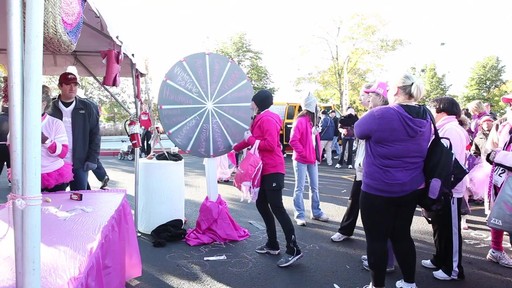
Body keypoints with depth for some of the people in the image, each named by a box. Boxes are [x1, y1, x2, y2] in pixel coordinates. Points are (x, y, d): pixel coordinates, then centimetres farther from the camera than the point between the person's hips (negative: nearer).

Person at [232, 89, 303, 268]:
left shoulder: (267, 119, -14)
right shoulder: (260, 119, 17)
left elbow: (270, 144, -24)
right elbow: (250, 139, 27)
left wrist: (250, 139, -14)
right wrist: (234, 148, 34)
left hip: (272, 170, -11)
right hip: (264, 169, 11)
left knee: (277, 207, -10)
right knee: (261, 204, 13)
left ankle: (294, 250, -6)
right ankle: (272, 245, 22)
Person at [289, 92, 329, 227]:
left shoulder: (313, 121, 12)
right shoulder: (301, 121, -14)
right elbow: (293, 141, -20)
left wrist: (318, 154, 8)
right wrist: (304, 153, -18)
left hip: (312, 159, 8)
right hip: (301, 160, -8)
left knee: (314, 187, 15)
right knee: (299, 188, 0)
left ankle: (316, 212, 26)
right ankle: (299, 216, 6)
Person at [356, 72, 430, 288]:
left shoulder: (380, 115, -20)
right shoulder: (425, 120, 3)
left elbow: (359, 130, -1)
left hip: (378, 190, -7)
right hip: (411, 189, 7)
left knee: (376, 239, 6)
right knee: (402, 235, 20)